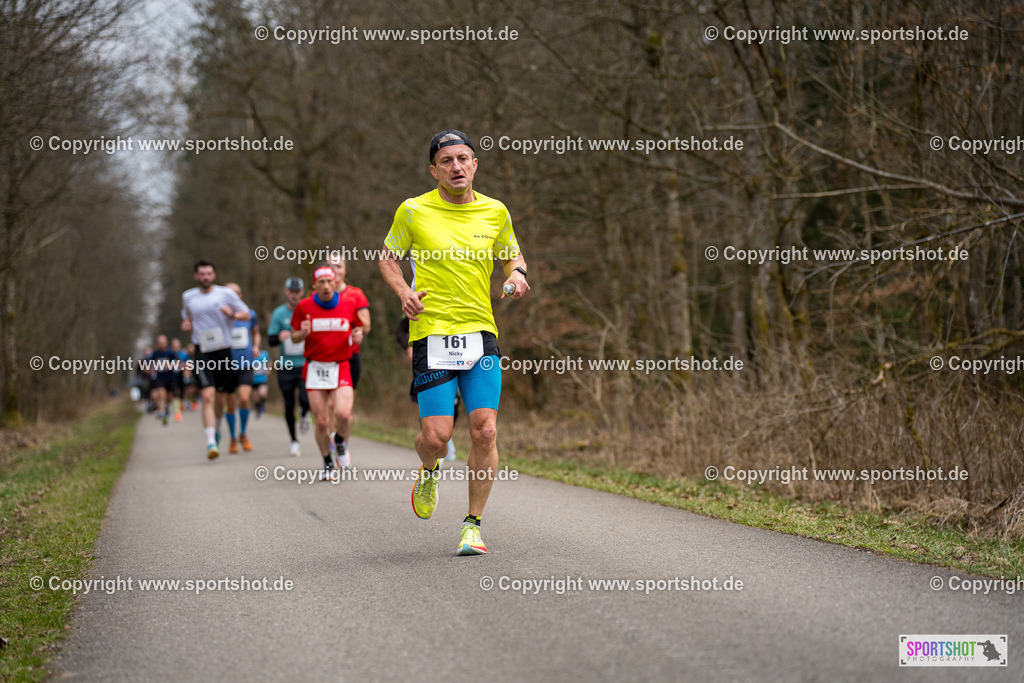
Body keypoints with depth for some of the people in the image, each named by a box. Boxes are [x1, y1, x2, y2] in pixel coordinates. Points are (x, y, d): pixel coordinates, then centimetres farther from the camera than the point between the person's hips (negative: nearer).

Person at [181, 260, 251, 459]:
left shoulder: (226, 294, 2)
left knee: (221, 398, 10)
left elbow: (246, 314, 6)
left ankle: (215, 429, 40)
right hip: (202, 352, -1)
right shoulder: (188, 297, 8)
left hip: (224, 351, 1)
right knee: (208, 396, -16)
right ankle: (211, 443, -21)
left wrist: (233, 314, -15)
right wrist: (186, 325, 3)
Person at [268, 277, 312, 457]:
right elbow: (270, 340, -1)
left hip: (305, 365, 0)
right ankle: (293, 441, 18)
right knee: (289, 405, 3)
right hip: (285, 366, 1)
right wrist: (280, 337, -23)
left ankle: (305, 415, 20)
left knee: (305, 400, -17)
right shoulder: (279, 313, 2)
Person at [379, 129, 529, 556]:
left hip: (481, 334, 2)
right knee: (435, 436, -8)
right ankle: (429, 471, 30)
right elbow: (388, 257, 13)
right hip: (431, 334, -2)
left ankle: (473, 524, 8)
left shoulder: (495, 212, 7)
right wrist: (403, 292, -6)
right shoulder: (414, 211, 0)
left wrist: (517, 275, 1)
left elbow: (512, 255, 23)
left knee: (485, 431, -8)